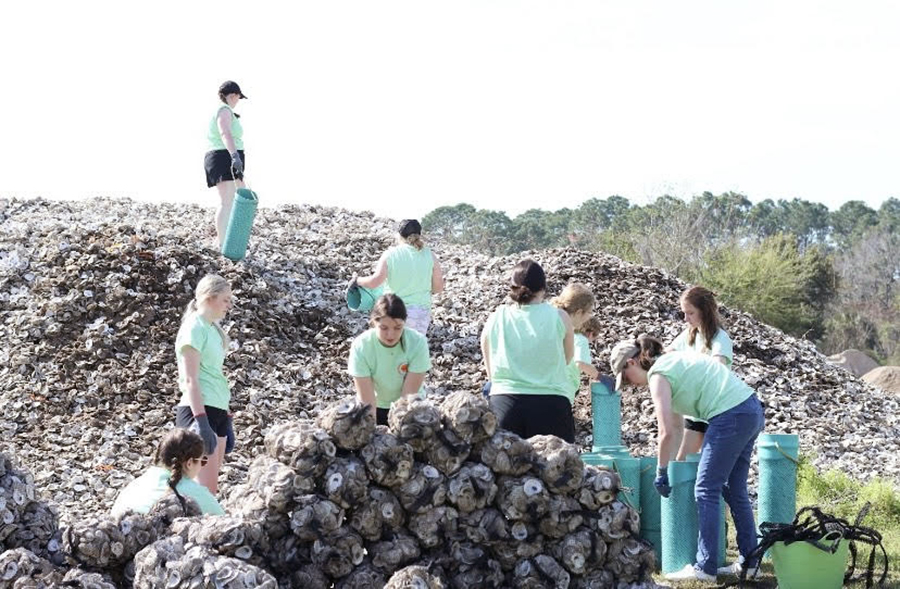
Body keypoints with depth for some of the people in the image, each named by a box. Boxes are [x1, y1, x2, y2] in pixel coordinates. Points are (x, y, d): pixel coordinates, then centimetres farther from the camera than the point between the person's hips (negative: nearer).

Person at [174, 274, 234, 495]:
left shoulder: (213, 327, 17)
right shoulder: (194, 328, -9)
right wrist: (201, 421, -23)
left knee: (210, 486, 7)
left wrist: (225, 415, 22)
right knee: (207, 489, -13)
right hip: (199, 410, -9)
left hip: (217, 410, 9)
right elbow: (190, 380, -16)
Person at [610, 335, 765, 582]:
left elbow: (667, 432, -11)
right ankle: (749, 561, 21)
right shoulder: (672, 362, 21)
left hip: (731, 416, -9)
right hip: (752, 410, 9)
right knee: (734, 490, 16)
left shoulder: (657, 374, -6)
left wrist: (662, 473, 0)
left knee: (706, 490, -2)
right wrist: (676, 461, 31)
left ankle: (704, 568, -1)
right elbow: (677, 423, 27)